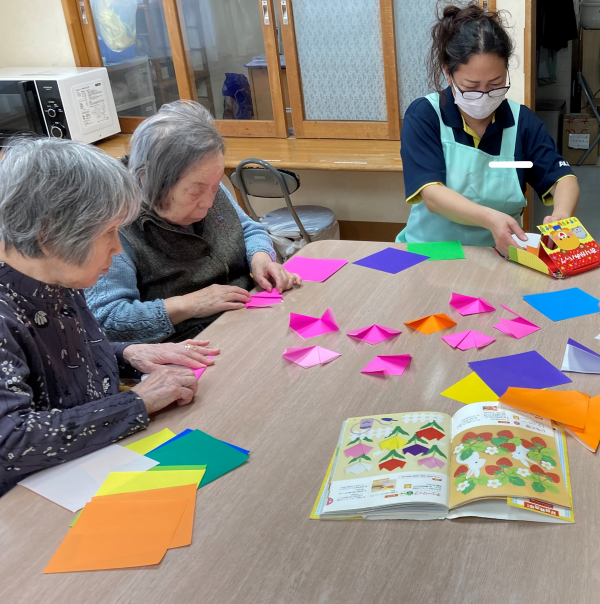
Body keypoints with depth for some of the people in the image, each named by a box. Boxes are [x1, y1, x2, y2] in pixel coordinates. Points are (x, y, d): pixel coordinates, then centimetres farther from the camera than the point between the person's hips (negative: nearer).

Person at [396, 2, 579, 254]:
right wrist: (489, 218, -32)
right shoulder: (423, 115, -7)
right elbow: (432, 195, -17)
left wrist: (561, 214, -22)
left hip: (499, 255, 2)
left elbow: (563, 179, 1)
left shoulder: (522, 120, 2)